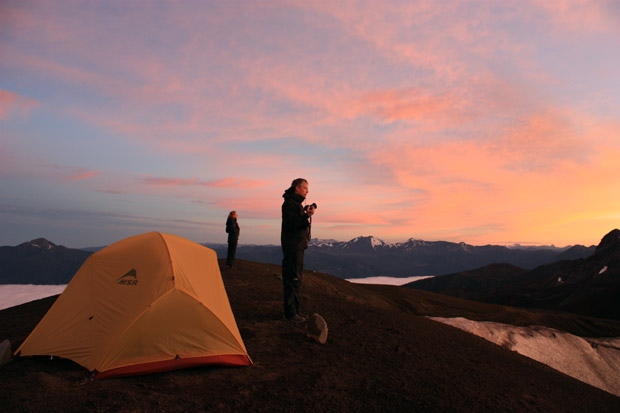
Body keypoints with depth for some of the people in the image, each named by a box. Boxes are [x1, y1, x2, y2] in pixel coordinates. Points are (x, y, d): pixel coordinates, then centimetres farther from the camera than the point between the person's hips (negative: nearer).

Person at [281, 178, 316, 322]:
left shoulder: (296, 203, 20)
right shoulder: (289, 203, -12)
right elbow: (290, 224, -23)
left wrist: (306, 214, 13)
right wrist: (307, 215, -26)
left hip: (298, 246, 11)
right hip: (292, 246, -11)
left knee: (296, 279, 14)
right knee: (292, 279, -7)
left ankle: (294, 310, 23)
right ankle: (290, 312, 0)